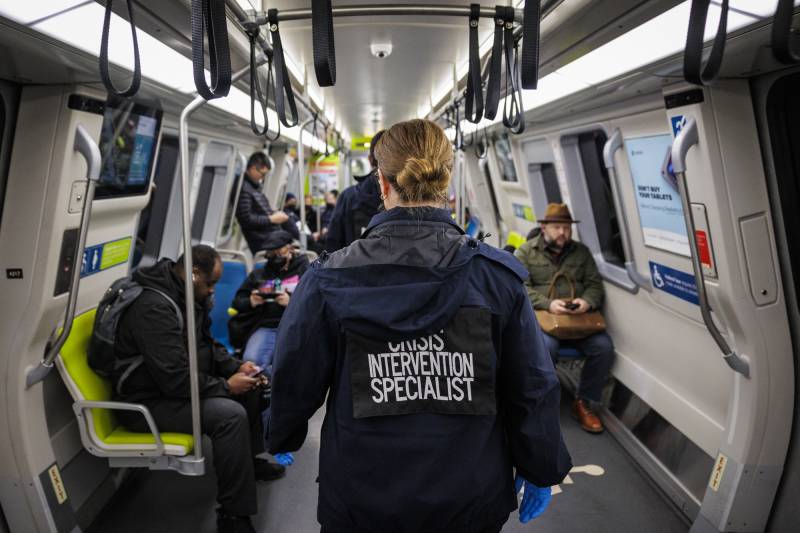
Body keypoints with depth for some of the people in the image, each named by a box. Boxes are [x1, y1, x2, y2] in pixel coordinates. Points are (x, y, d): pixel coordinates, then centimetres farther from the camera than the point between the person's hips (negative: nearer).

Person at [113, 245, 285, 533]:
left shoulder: (186, 295, 3)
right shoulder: (154, 307, -28)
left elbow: (206, 344, 16)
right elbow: (176, 380, -31)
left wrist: (236, 367, 0)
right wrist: (225, 386, -19)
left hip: (177, 382, 10)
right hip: (148, 401, -10)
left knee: (250, 387, 9)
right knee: (230, 414, -28)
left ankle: (251, 460, 26)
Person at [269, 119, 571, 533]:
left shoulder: (328, 280, -14)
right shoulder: (496, 275, -13)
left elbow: (293, 379, -4)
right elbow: (532, 387, -8)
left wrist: (282, 439, 17)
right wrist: (540, 472, 7)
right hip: (470, 498, 1)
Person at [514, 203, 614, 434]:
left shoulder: (581, 251, 17)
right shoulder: (525, 252, 7)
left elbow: (595, 284, 13)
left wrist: (587, 301, -11)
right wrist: (548, 304, -19)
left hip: (579, 317, 4)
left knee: (604, 347, -22)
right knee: (546, 347, -35)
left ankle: (583, 402, -1)